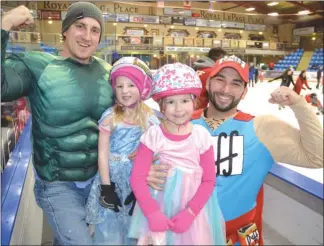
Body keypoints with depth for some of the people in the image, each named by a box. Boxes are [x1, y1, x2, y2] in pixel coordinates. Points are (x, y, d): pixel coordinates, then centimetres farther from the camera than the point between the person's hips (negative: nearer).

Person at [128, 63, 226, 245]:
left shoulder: (201, 136, -10)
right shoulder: (153, 135, -13)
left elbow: (208, 180, -6)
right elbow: (137, 179, -11)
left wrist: (189, 213, -14)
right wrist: (152, 213, -16)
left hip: (194, 209, 1)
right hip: (160, 208, -1)